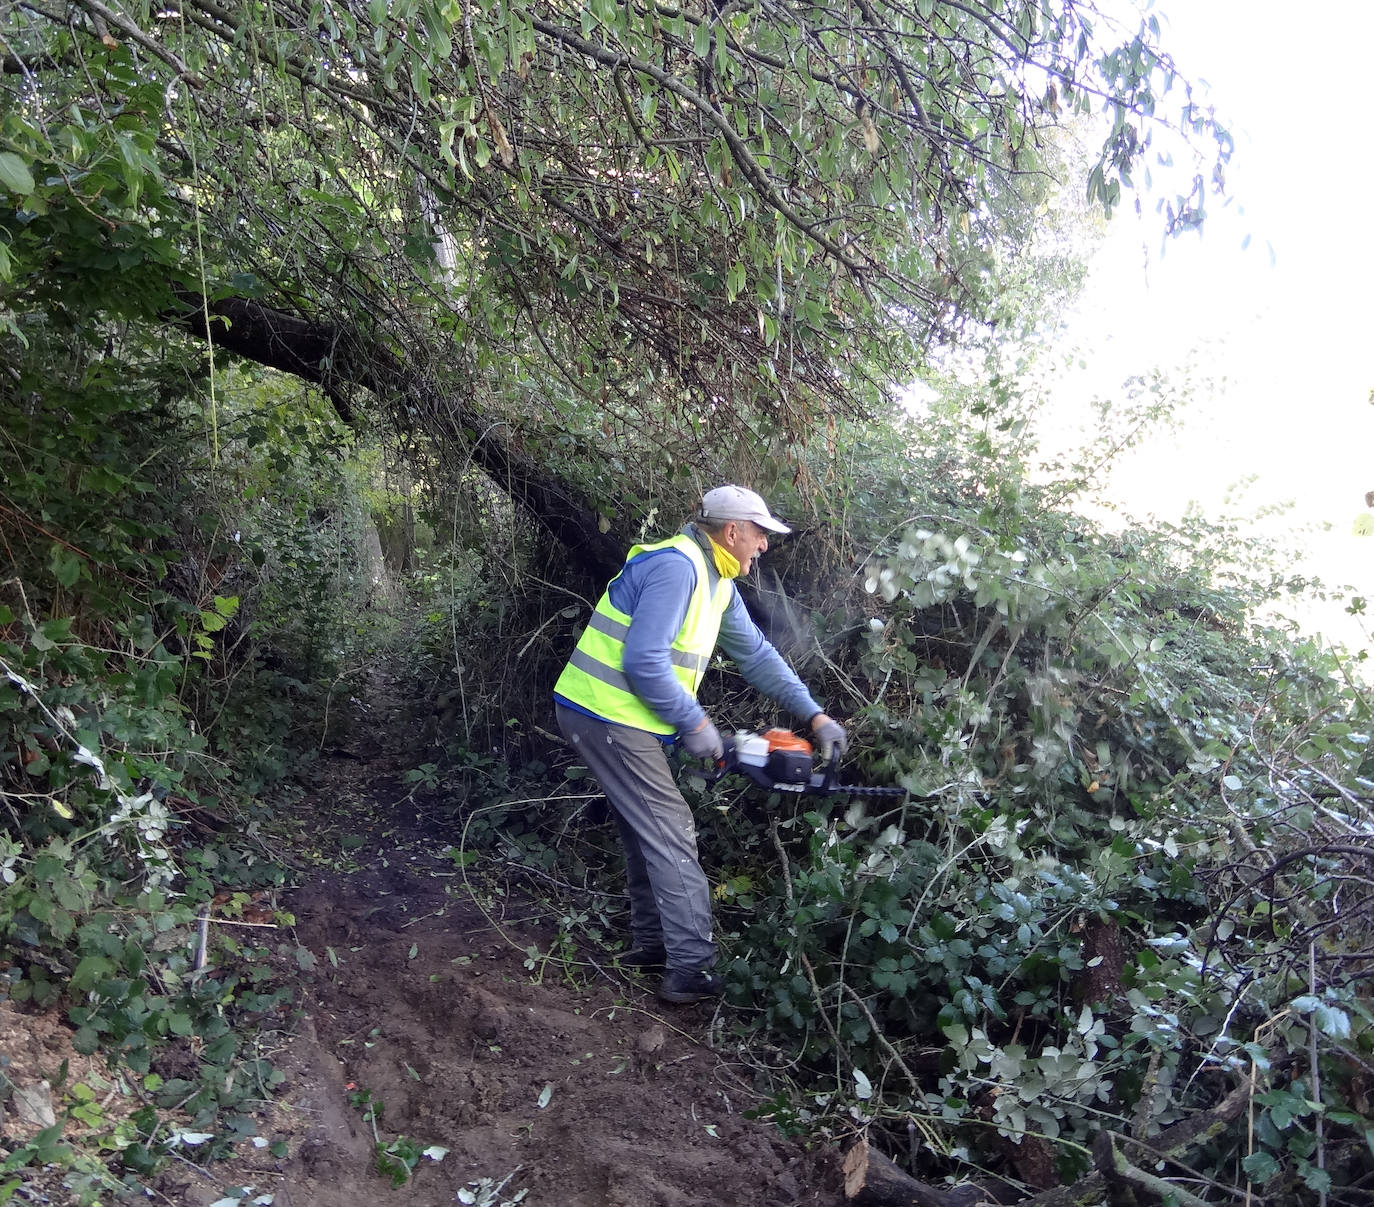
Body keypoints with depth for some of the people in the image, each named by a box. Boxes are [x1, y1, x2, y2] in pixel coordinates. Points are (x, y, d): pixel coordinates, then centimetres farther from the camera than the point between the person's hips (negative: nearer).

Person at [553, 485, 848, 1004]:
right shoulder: (677, 566, -20)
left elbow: (756, 654, 16)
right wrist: (694, 724, -15)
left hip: (626, 721, 10)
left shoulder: (717, 582, 13)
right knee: (671, 836, -8)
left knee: (649, 833, 16)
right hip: (608, 715, -10)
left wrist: (814, 715, 12)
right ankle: (692, 971, -2)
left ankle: (651, 943, 28)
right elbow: (644, 662, -25)